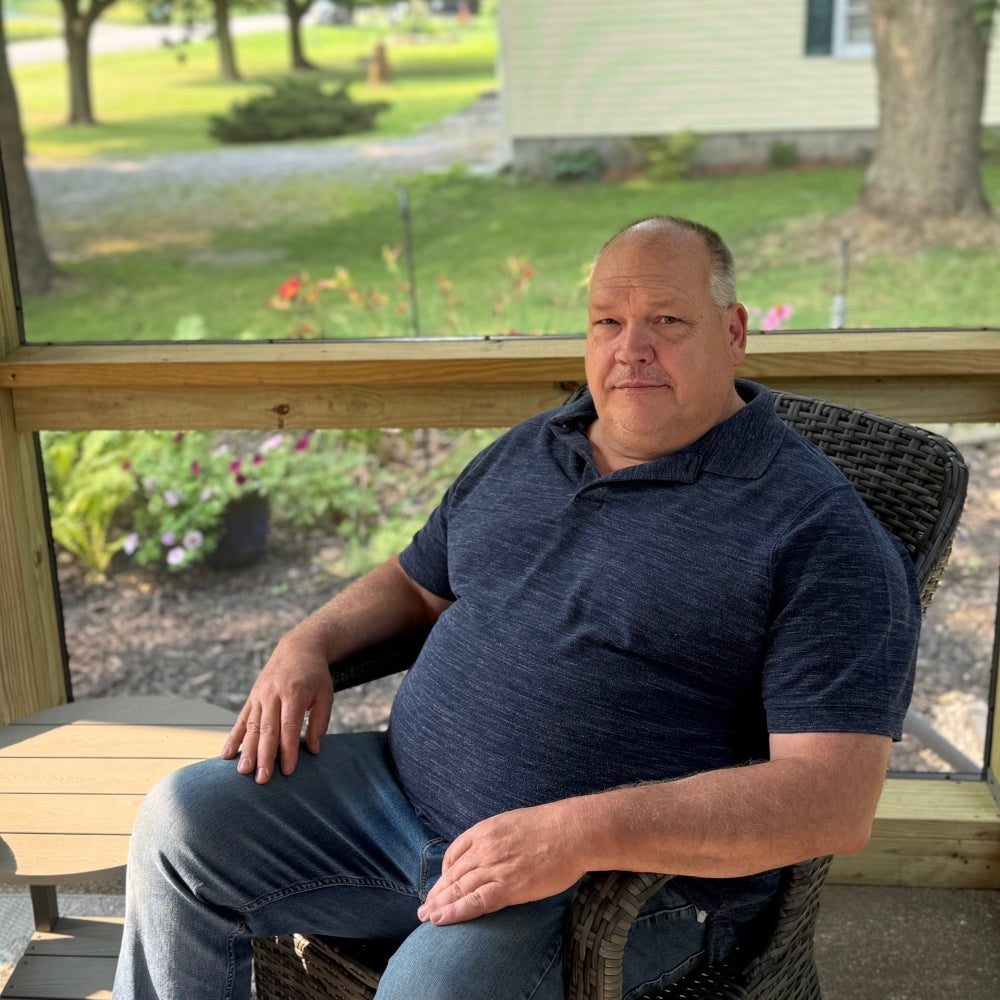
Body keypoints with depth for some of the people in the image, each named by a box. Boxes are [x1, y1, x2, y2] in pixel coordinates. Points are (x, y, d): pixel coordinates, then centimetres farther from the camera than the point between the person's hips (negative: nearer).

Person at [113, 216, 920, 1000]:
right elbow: (416, 582, 26)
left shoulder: (820, 529, -12)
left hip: (626, 874, -6)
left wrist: (581, 831, -29)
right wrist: (308, 644, 4)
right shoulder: (525, 453, 11)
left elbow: (834, 801, -20)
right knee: (183, 824, -2)